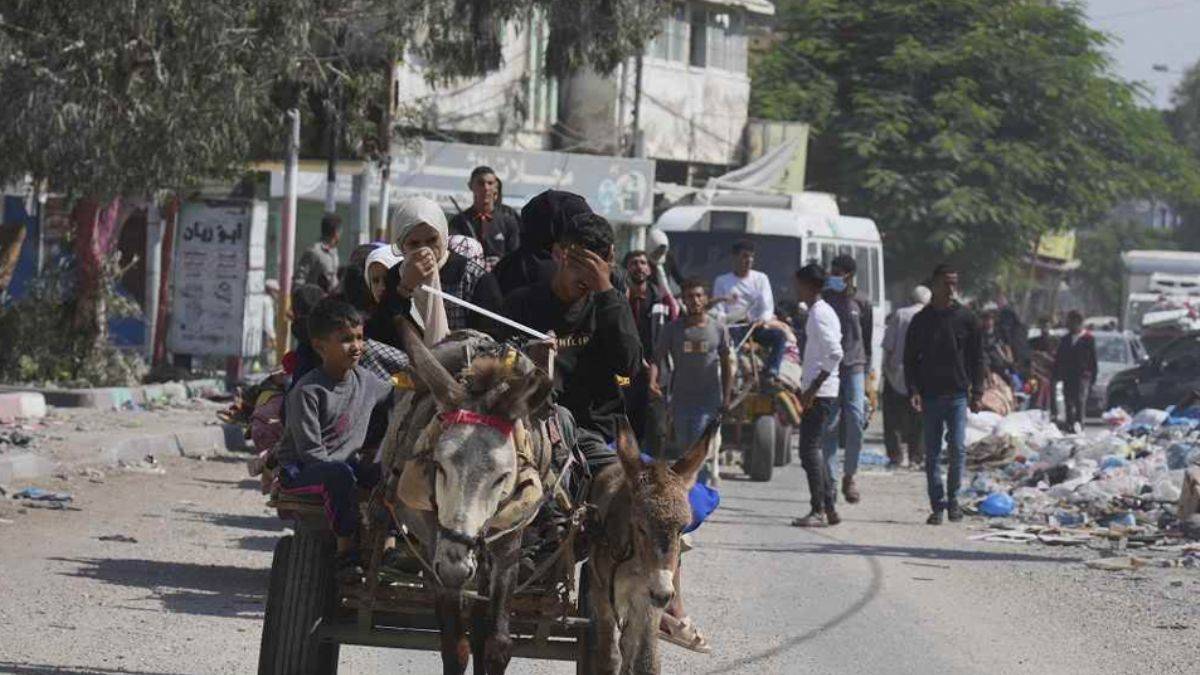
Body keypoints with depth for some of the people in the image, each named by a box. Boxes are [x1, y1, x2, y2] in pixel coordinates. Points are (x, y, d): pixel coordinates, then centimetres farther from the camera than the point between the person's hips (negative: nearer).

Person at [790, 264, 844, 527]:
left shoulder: (819, 315, -14)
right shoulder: (819, 312, 16)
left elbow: (834, 355, -23)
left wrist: (811, 390, -21)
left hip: (819, 394, -10)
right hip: (819, 393, 10)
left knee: (809, 449, -9)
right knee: (814, 449, 13)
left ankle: (819, 510, -9)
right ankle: (829, 507, 16)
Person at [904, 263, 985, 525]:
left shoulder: (966, 318, 5)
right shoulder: (921, 320, 5)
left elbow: (977, 358, 8)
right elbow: (910, 358, 8)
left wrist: (976, 392, 1)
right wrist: (914, 390, -5)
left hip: (958, 395, -1)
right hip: (930, 395, 1)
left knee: (958, 448, -9)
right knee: (932, 454, 1)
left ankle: (952, 497, 8)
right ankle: (938, 505, 6)